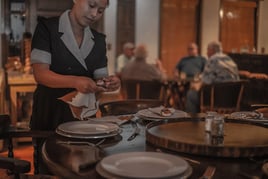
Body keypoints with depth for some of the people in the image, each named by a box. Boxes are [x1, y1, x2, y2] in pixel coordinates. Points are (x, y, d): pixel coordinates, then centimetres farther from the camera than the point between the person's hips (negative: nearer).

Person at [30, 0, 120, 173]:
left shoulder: (99, 40, 6)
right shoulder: (47, 28, -9)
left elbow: (99, 79, 5)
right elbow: (40, 74, -17)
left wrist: (109, 83, -18)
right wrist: (75, 81, -34)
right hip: (50, 113, -4)